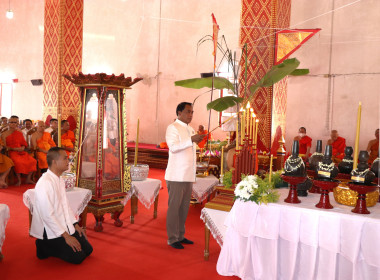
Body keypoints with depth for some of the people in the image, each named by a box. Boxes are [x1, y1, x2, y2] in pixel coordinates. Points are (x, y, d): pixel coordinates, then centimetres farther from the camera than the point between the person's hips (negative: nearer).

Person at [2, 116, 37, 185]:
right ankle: (19, 180, -19)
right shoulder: (4, 134, 4)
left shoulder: (19, 133, 18)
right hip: (11, 152, -5)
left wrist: (23, 148, -3)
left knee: (33, 161, -19)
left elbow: (24, 144, 20)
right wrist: (14, 149, -13)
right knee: (18, 162, -36)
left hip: (21, 152, 5)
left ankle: (28, 179, -5)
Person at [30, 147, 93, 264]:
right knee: (77, 256, -13)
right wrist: (66, 236, -21)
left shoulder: (60, 180, 8)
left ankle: (54, 246, 15)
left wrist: (76, 225, 8)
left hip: (65, 226, 9)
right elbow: (47, 215, -25)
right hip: (50, 231, -9)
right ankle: (44, 246, 3)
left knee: (87, 249, 3)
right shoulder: (45, 183, -23)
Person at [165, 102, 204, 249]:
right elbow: (173, 147, -24)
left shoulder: (190, 129, 19)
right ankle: (172, 239, 7)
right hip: (176, 176, -8)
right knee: (174, 207, -2)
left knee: (184, 207, 12)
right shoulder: (172, 128, -7)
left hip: (188, 175, 8)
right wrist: (191, 140, -32)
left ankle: (180, 235, 22)